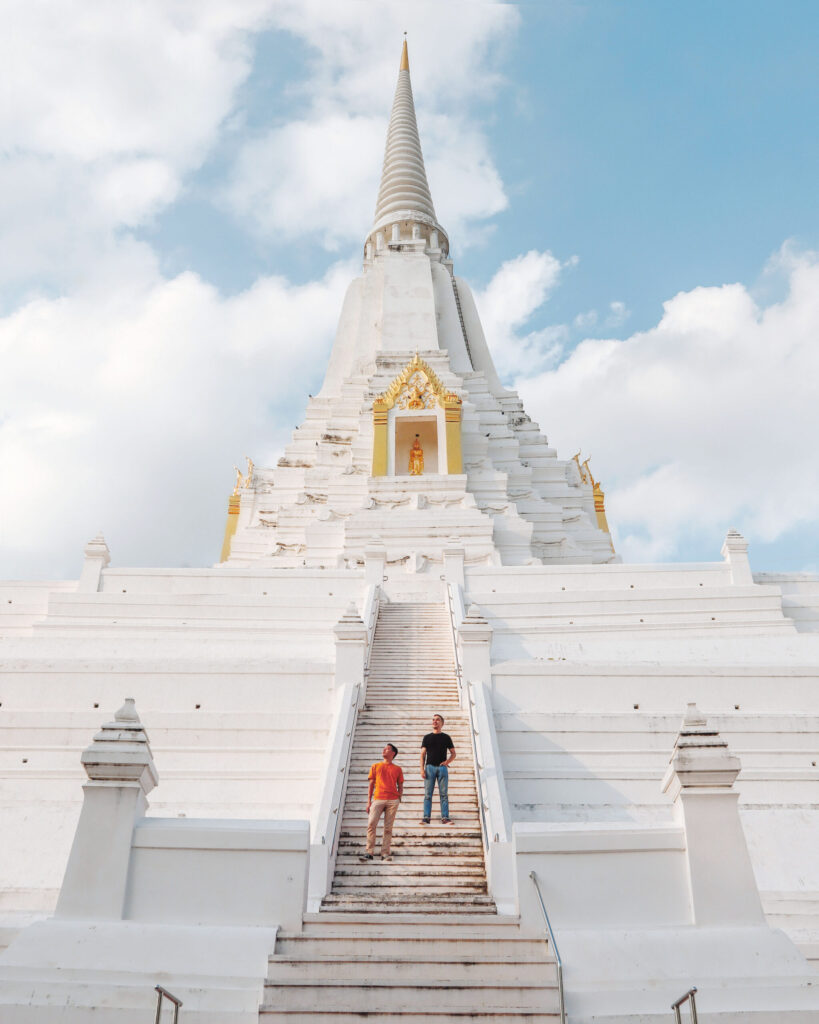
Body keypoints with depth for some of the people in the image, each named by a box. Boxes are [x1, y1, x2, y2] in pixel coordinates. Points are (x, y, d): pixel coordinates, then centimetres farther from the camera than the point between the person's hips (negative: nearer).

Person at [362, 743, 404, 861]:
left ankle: (385, 854, 3)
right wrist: (369, 801, 5)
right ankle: (369, 853, -9)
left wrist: (399, 800, 2)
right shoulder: (375, 766, 16)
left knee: (388, 828, -1)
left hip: (393, 800, 0)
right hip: (378, 799, 0)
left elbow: (400, 786, 15)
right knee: (371, 824, -13)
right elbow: (371, 784, 13)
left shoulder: (397, 769, 14)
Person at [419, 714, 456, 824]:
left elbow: (453, 753, 14)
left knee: (444, 794, -4)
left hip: (442, 767, 0)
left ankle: (445, 818, -5)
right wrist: (422, 769, -3)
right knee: (428, 794, -5)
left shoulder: (446, 737, 13)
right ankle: (426, 818, -7)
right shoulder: (427, 737, 14)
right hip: (430, 766, 0)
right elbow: (423, 754, 9)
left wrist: (447, 762, -5)